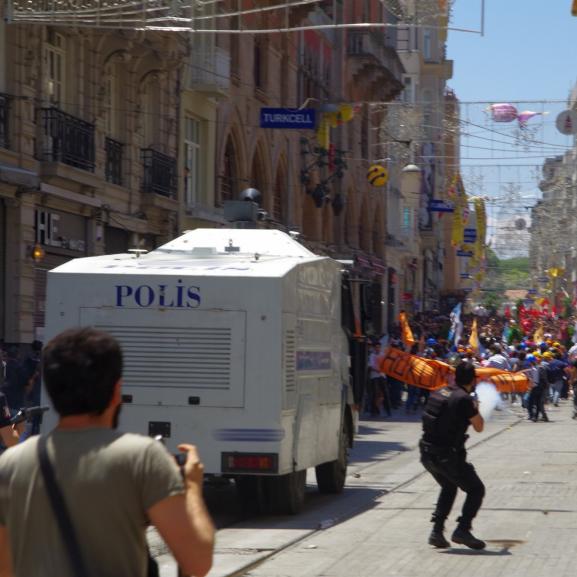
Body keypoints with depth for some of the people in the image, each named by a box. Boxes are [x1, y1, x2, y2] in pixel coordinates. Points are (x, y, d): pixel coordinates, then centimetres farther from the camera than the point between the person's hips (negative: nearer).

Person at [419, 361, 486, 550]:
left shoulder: (439, 393, 8)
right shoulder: (464, 399, -14)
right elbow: (479, 427, -5)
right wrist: (476, 409, 14)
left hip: (427, 454, 7)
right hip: (447, 455, -7)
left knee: (449, 487, 29)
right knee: (476, 489, 10)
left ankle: (437, 531, 19)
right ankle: (462, 530, -4)